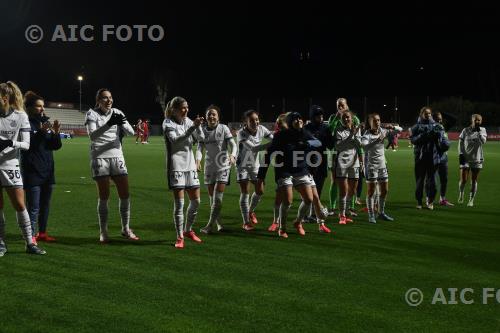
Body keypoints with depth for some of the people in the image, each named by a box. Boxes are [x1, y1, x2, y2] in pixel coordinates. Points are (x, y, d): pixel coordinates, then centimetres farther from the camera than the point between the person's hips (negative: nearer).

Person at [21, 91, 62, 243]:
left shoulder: (46, 122, 12)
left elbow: (57, 146, 11)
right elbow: (26, 144, -18)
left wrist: (56, 132, -8)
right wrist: (41, 132, -26)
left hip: (47, 170, 7)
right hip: (32, 172, -7)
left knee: (45, 205, 13)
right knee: (34, 207, -7)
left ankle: (42, 233, 23)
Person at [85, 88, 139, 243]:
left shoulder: (117, 113, 8)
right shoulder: (92, 114, -2)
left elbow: (131, 132, 0)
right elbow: (92, 136, -18)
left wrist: (123, 123, -21)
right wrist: (109, 124, -31)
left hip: (117, 156, 4)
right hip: (99, 157, -4)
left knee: (125, 194, 1)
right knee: (104, 196, -2)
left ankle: (126, 229, 15)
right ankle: (103, 232, 9)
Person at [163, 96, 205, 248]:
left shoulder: (188, 121, 9)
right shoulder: (168, 123, -6)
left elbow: (201, 138, 3)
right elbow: (176, 140, -22)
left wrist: (198, 126, -15)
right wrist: (193, 127, -28)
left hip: (190, 166, 6)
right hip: (176, 167, -6)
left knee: (196, 201, 8)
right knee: (179, 203, -7)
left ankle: (188, 230, 28)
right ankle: (180, 237, 3)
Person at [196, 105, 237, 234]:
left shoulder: (224, 128, -4)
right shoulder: (202, 130, 3)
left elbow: (232, 144, -11)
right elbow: (200, 147, -5)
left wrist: (232, 156, -32)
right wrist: (198, 160, -25)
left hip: (223, 166, -4)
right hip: (209, 167, 4)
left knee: (218, 198, -13)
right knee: (212, 197, 8)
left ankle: (210, 225, -10)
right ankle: (219, 223, 22)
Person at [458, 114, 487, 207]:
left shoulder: (482, 130, 2)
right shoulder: (465, 130, 0)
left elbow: (483, 141, -13)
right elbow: (460, 142, 3)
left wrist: (479, 131, -18)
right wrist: (460, 154, -6)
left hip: (477, 159, 1)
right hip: (465, 159, -1)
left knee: (474, 181, 2)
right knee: (463, 180, -6)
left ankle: (471, 200, 13)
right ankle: (461, 193, 24)